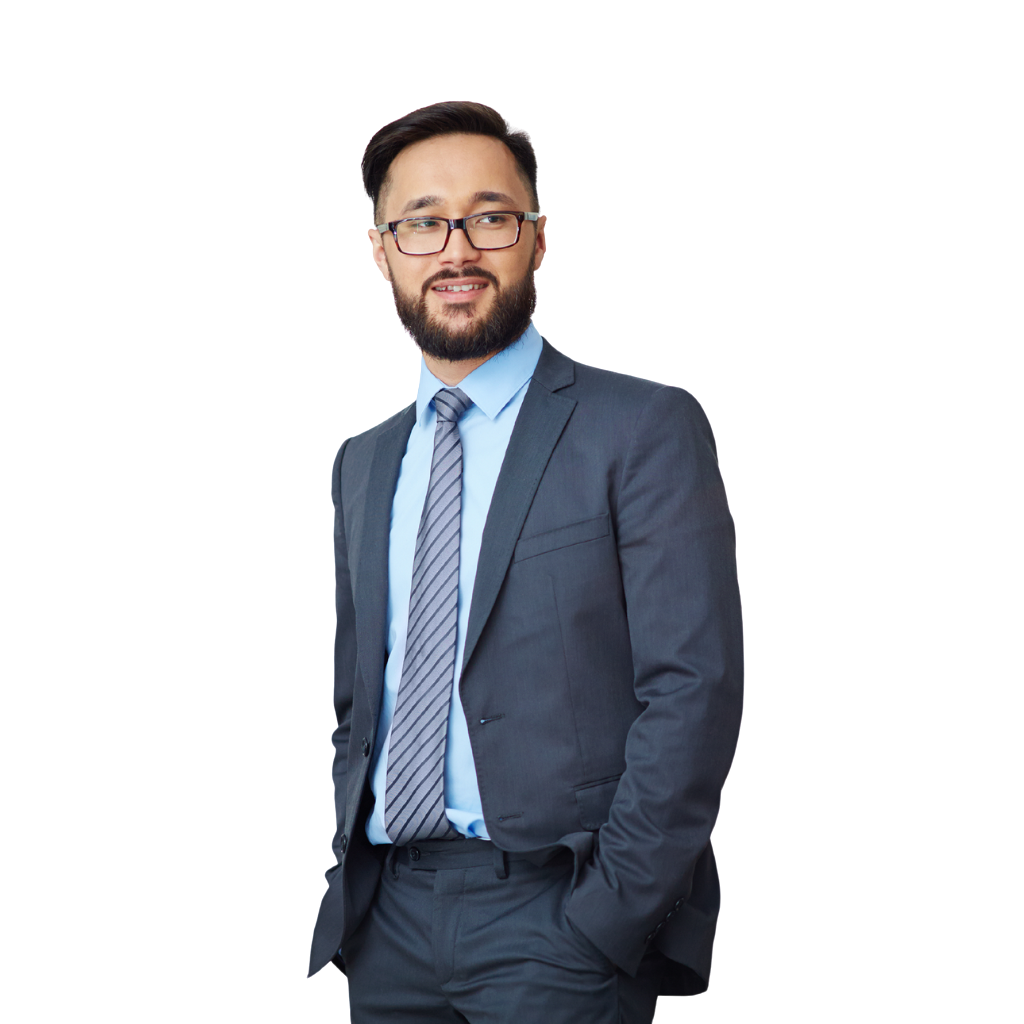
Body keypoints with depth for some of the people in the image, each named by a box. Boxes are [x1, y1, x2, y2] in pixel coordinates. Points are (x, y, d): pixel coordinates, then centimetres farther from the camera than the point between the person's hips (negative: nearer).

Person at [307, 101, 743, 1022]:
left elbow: (693, 687, -11)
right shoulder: (361, 463, 13)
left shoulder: (647, 427, -5)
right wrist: (350, 874, 6)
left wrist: (607, 918, -16)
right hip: (386, 920, 5)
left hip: (554, 911, -5)